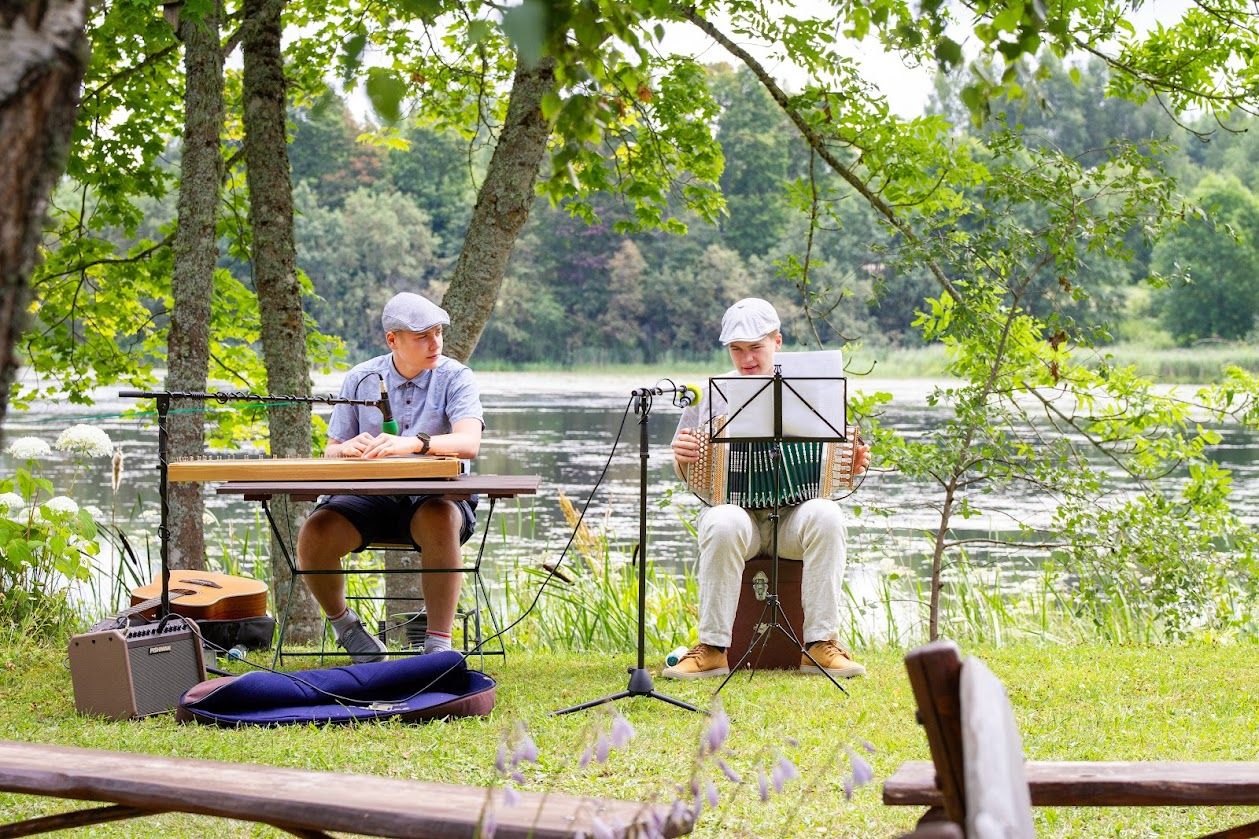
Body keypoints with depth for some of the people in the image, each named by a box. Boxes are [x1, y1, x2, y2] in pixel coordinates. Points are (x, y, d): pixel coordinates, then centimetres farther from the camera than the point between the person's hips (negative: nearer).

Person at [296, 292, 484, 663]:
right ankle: (343, 622, 6)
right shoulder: (361, 379, 6)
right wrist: (346, 449, -18)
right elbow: (331, 450, 8)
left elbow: (469, 443, -21)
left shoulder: (455, 377, -4)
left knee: (439, 520, -39)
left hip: (436, 495, -3)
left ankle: (439, 645, -31)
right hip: (370, 495, 3)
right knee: (313, 535, -25)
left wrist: (413, 443, -40)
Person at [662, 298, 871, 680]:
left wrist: (852, 463, -11)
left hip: (795, 509, 1)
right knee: (724, 525, -37)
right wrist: (682, 457, -17)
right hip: (733, 503, -1)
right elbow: (685, 470, 8)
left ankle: (820, 644, -28)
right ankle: (713, 648, -29)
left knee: (827, 516, -33)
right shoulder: (711, 392, 10)